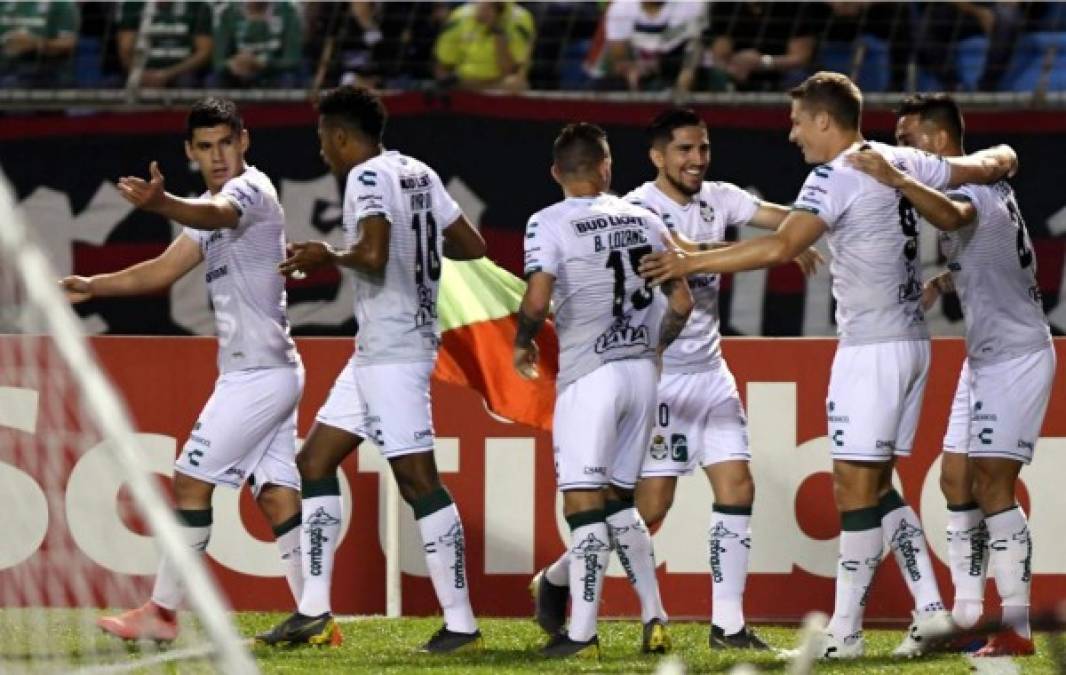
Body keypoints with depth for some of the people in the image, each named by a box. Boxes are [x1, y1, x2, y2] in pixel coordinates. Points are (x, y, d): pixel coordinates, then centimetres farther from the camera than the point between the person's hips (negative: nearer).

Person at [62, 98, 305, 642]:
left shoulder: (250, 189, -12)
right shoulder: (215, 207, 19)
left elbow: (214, 215, -36)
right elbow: (163, 271, 22)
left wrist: (161, 204, -56)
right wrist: (94, 286, 9)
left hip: (258, 373, -10)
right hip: (272, 372, 10)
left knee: (190, 481, -6)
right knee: (277, 494, 5)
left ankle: (161, 613, -2)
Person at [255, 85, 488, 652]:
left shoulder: (368, 178, -13)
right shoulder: (418, 174, 13)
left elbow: (373, 255, -27)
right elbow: (472, 246, 16)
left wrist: (328, 257, -9)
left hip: (394, 351, -10)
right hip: (375, 351, 10)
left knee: (417, 479, -8)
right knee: (315, 461, 12)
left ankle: (461, 622, -6)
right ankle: (314, 612, 12)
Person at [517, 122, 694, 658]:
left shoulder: (551, 224, -6)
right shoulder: (644, 220, 10)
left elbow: (537, 301, -18)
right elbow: (681, 300, 11)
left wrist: (523, 344, 2)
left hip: (589, 373, -6)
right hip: (642, 372, 6)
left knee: (584, 500, -5)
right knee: (618, 501, 17)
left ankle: (581, 632, -9)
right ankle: (653, 620, 11)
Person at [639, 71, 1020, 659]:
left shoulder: (836, 177, -13)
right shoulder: (903, 163, 10)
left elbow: (780, 247, -25)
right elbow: (986, 167, 24)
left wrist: (692, 262, -19)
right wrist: (1001, 157, 48)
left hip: (871, 348, -9)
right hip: (912, 343, 9)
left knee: (856, 486, -5)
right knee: (876, 487, 14)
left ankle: (845, 631, -4)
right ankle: (929, 607, 7)